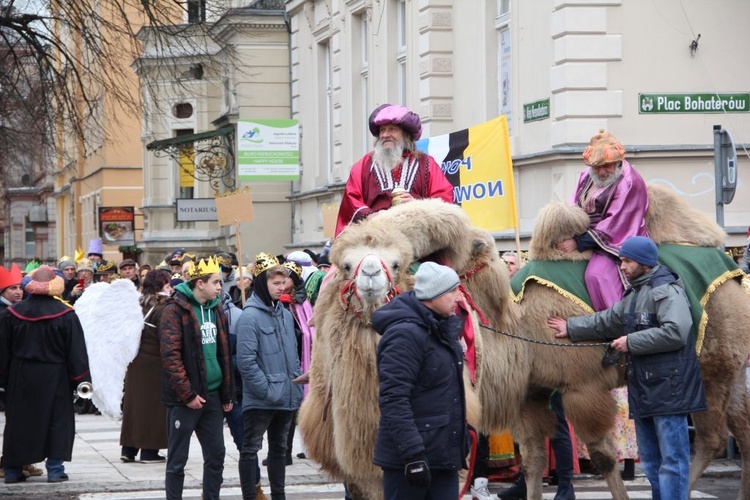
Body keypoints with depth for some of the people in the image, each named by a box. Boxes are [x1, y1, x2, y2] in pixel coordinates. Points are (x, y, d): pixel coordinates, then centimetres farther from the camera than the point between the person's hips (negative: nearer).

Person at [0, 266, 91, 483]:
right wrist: (81, 379, -5)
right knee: (57, 421, 6)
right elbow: (77, 351, -9)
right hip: (54, 378, -2)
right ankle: (55, 469, 2)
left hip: (20, 378, 2)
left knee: (18, 421, 11)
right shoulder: (65, 315, -10)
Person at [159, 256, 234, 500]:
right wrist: (188, 395, -19)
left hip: (212, 395, 7)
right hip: (184, 398, -7)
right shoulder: (175, 310, -11)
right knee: (177, 460, 1)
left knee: (216, 456, 9)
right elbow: (170, 356, -16)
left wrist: (227, 394, 12)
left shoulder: (216, 309, 12)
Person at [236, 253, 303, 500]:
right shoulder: (250, 316, -13)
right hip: (260, 401, -7)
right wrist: (267, 389, -18)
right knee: (250, 450, 1)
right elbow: (246, 361, -18)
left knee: (279, 448, 16)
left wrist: (297, 386, 8)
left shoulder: (285, 314, 10)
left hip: (288, 397, 8)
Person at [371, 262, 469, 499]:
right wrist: (412, 453, -26)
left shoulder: (442, 329, 14)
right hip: (406, 458, -9)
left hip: (445, 453, 9)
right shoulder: (405, 334, -17)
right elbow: (393, 399, -23)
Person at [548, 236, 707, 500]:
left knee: (672, 459, -9)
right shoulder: (633, 294, 19)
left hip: (668, 388, -10)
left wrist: (631, 342, -18)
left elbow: (675, 332, -24)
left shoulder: (667, 290, -12)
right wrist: (571, 328, 24)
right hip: (643, 389, 10)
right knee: (650, 460, 15)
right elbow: (607, 321, 28)